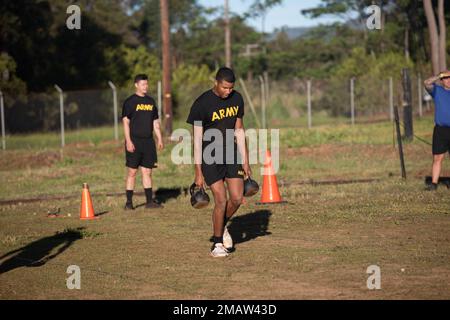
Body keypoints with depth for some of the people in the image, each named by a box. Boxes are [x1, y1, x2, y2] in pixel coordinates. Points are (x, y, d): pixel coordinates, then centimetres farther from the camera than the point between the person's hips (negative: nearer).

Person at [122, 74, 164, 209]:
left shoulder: (151, 101, 14)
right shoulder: (130, 102, -4)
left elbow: (156, 122, 19)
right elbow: (125, 122, -8)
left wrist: (159, 139, 10)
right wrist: (128, 141, -16)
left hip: (148, 142, 5)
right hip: (134, 141, -5)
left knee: (147, 172, 7)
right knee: (132, 172, -3)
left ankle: (150, 201, 11)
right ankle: (129, 202, 0)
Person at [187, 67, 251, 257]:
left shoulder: (236, 99, 1)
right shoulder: (202, 104, -17)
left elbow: (239, 130, 9)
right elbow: (197, 139, -15)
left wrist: (245, 162, 8)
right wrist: (198, 173, -16)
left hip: (231, 153, 5)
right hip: (211, 157, -5)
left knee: (237, 198, -1)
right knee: (221, 200, -10)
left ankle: (222, 226, 28)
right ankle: (217, 244, 6)